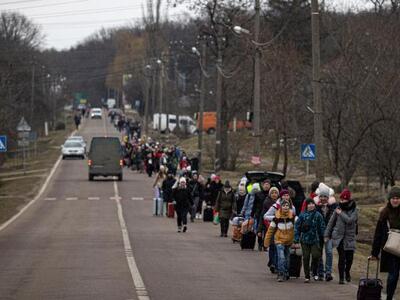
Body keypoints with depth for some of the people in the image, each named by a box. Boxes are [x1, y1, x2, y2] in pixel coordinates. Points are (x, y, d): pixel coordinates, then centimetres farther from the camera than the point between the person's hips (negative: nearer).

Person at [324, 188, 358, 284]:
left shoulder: (354, 210, 0)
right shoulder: (338, 209, 5)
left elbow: (350, 220, -17)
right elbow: (331, 222, 11)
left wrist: (341, 213, -9)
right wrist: (327, 235, 11)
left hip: (349, 237, 0)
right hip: (339, 236, 0)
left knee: (349, 258, 1)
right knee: (342, 257, -8)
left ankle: (347, 272, 32)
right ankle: (341, 277, 0)